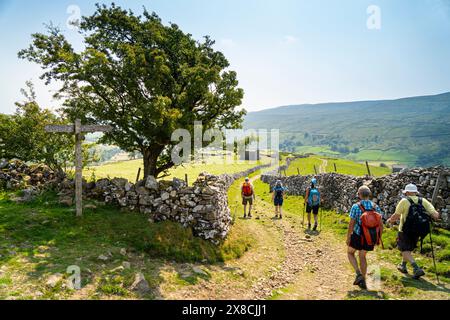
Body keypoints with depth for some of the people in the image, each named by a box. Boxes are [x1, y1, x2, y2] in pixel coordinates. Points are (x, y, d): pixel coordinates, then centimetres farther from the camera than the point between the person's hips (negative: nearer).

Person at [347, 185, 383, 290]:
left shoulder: (356, 207, -14)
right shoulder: (376, 207, -1)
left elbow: (351, 223, -14)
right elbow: (381, 224, 2)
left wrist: (348, 237, -5)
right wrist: (379, 237, 13)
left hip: (357, 235, -4)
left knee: (350, 253, 20)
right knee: (362, 256, 21)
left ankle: (358, 274, 2)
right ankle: (363, 281, 23)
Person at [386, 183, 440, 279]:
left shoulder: (404, 201, -10)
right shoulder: (423, 201, 2)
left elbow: (396, 215, -11)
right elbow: (435, 215, -8)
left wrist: (390, 220, 7)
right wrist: (435, 215, 15)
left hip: (406, 230, -5)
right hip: (418, 231, 6)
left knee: (405, 250, 3)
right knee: (409, 248, 23)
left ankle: (417, 269, -13)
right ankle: (403, 266, 34)